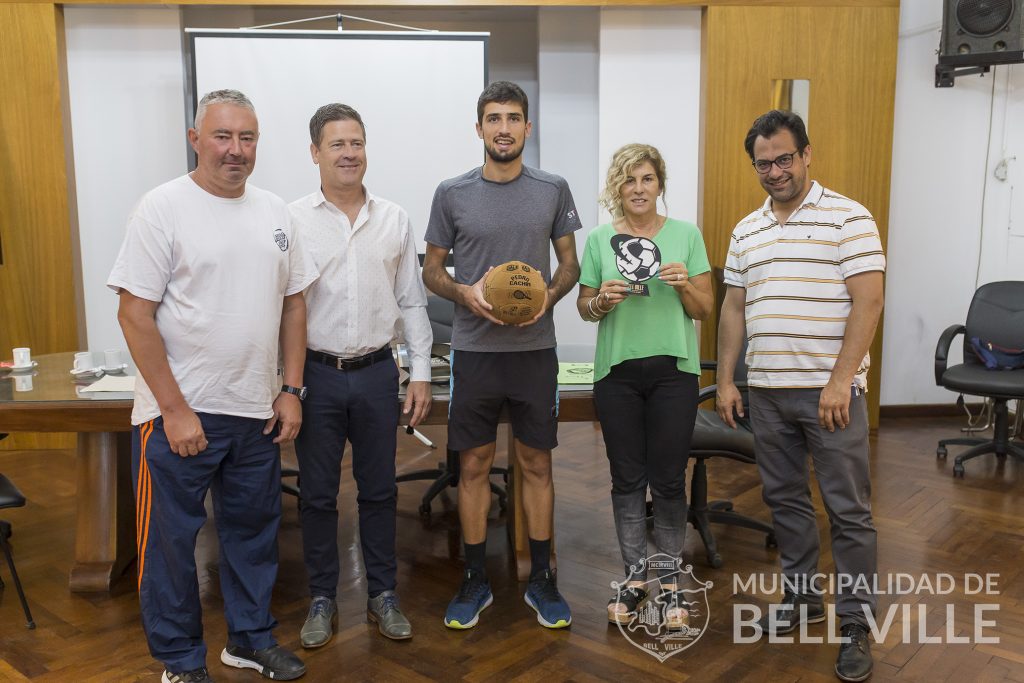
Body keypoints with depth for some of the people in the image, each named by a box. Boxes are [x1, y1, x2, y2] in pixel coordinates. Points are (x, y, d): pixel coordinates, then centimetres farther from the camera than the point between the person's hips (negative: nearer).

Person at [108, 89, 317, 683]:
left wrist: (291, 390, 5)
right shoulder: (165, 208, -9)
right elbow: (135, 314, -13)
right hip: (179, 412, -5)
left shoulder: (274, 211, 7)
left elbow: (293, 303, 12)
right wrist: (174, 409, -16)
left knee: (254, 528, 17)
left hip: (256, 411, 5)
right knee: (171, 538, 7)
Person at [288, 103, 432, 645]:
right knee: (318, 494, 9)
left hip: (377, 373, 2)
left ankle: (382, 594, 27)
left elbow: (411, 302, 7)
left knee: (378, 489, 12)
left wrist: (421, 372, 3)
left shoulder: (394, 219, 4)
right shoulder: (293, 219, -3)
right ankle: (322, 600, 26)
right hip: (317, 373, -1)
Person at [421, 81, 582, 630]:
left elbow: (569, 262, 9)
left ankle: (541, 579, 24)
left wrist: (550, 294, -11)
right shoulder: (452, 193, 1)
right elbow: (432, 270, 6)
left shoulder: (553, 190, 3)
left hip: (535, 350, 1)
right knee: (474, 465, 7)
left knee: (536, 464, 9)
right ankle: (475, 581, 23)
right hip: (474, 351, 0)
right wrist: (465, 294, -14)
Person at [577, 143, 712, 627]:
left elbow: (705, 310, 4)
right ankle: (634, 577, 23)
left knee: (668, 479, 3)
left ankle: (670, 581, 20)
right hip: (617, 371, 1)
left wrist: (684, 285, -16)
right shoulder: (600, 238, 4)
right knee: (627, 478, 8)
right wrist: (602, 301, -13)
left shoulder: (686, 234, 2)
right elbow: (584, 309, 8)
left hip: (673, 369, -1)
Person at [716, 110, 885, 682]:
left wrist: (840, 382, -18)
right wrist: (726, 381, 8)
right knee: (786, 499, 15)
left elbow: (868, 303, -12)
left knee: (849, 510, 2)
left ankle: (857, 624, 14)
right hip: (766, 391, 6)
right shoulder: (747, 231, 12)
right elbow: (734, 309, 14)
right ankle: (803, 597, 31)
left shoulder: (848, 218, -6)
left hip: (830, 391, -5)